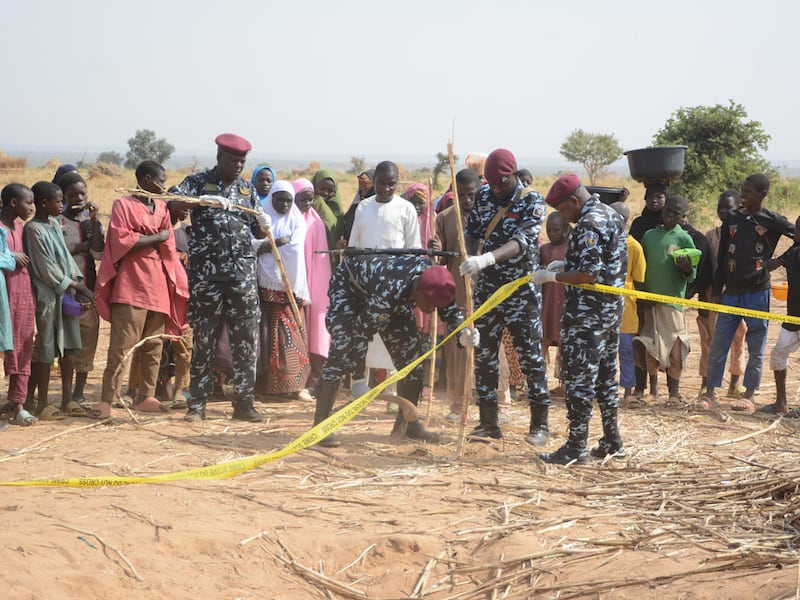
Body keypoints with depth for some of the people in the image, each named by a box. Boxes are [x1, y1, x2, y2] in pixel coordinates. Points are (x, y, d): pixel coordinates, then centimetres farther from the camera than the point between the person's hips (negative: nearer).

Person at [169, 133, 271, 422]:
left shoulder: (247, 189, 13)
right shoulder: (199, 182, 2)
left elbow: (258, 233, 17)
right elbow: (172, 201, -16)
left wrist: (264, 225, -7)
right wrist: (205, 200, -29)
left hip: (242, 274, 3)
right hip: (205, 274, -3)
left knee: (246, 339, 2)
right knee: (203, 339, 2)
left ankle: (244, 402, 9)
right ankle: (197, 404, 9)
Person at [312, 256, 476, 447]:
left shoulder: (431, 275, -26)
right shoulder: (388, 293, -45)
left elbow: (449, 308, -9)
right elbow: (361, 330, -33)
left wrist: (463, 332, -27)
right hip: (348, 285, -7)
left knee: (411, 349, -1)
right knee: (343, 350, -23)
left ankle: (407, 422, 11)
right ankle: (320, 426, -20)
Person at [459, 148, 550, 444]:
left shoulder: (532, 202, -11)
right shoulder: (483, 196, 4)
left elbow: (520, 242, -25)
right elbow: (471, 232, 12)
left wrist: (485, 259, -40)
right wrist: (470, 260, -9)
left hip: (521, 291, -5)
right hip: (486, 289, 5)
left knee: (531, 357, -2)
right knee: (484, 356, 6)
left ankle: (540, 425, 5)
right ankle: (488, 423, 14)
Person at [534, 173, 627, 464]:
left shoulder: (588, 224, -19)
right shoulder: (611, 215, 13)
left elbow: (589, 274, -24)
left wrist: (551, 276, -16)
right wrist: (566, 264, 12)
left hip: (587, 315, -10)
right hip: (612, 309, 10)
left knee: (579, 380, -4)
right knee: (605, 375, 16)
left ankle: (576, 448, -1)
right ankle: (612, 441, 22)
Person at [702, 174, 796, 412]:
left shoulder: (773, 221, -3)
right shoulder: (732, 218, 8)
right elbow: (722, 257, 11)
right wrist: (716, 290, 8)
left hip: (757, 292, -3)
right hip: (731, 292, 3)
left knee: (756, 349, 3)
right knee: (717, 346, 2)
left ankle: (748, 396, 12)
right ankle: (710, 394, 8)